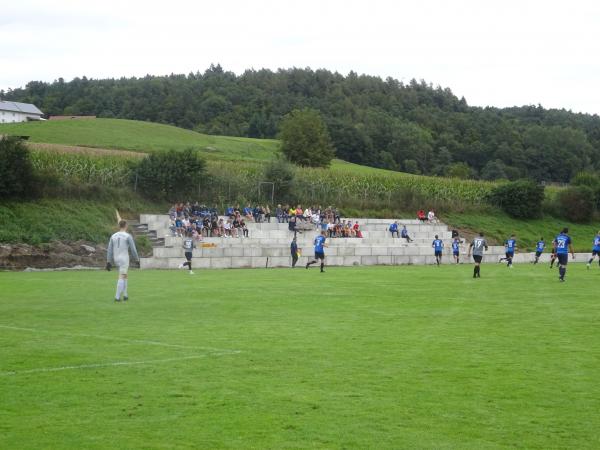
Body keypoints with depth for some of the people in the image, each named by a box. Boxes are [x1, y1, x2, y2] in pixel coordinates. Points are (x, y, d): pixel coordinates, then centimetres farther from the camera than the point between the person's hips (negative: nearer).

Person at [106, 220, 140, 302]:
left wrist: (108, 262, 6)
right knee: (121, 278, -5)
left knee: (124, 275, 22)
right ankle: (117, 297, -13)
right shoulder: (128, 236, -9)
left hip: (116, 259, 6)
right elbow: (133, 249, -7)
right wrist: (137, 259, 8)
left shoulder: (113, 236, 7)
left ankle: (125, 295, 19)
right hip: (124, 259, -6)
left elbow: (109, 250, 5)